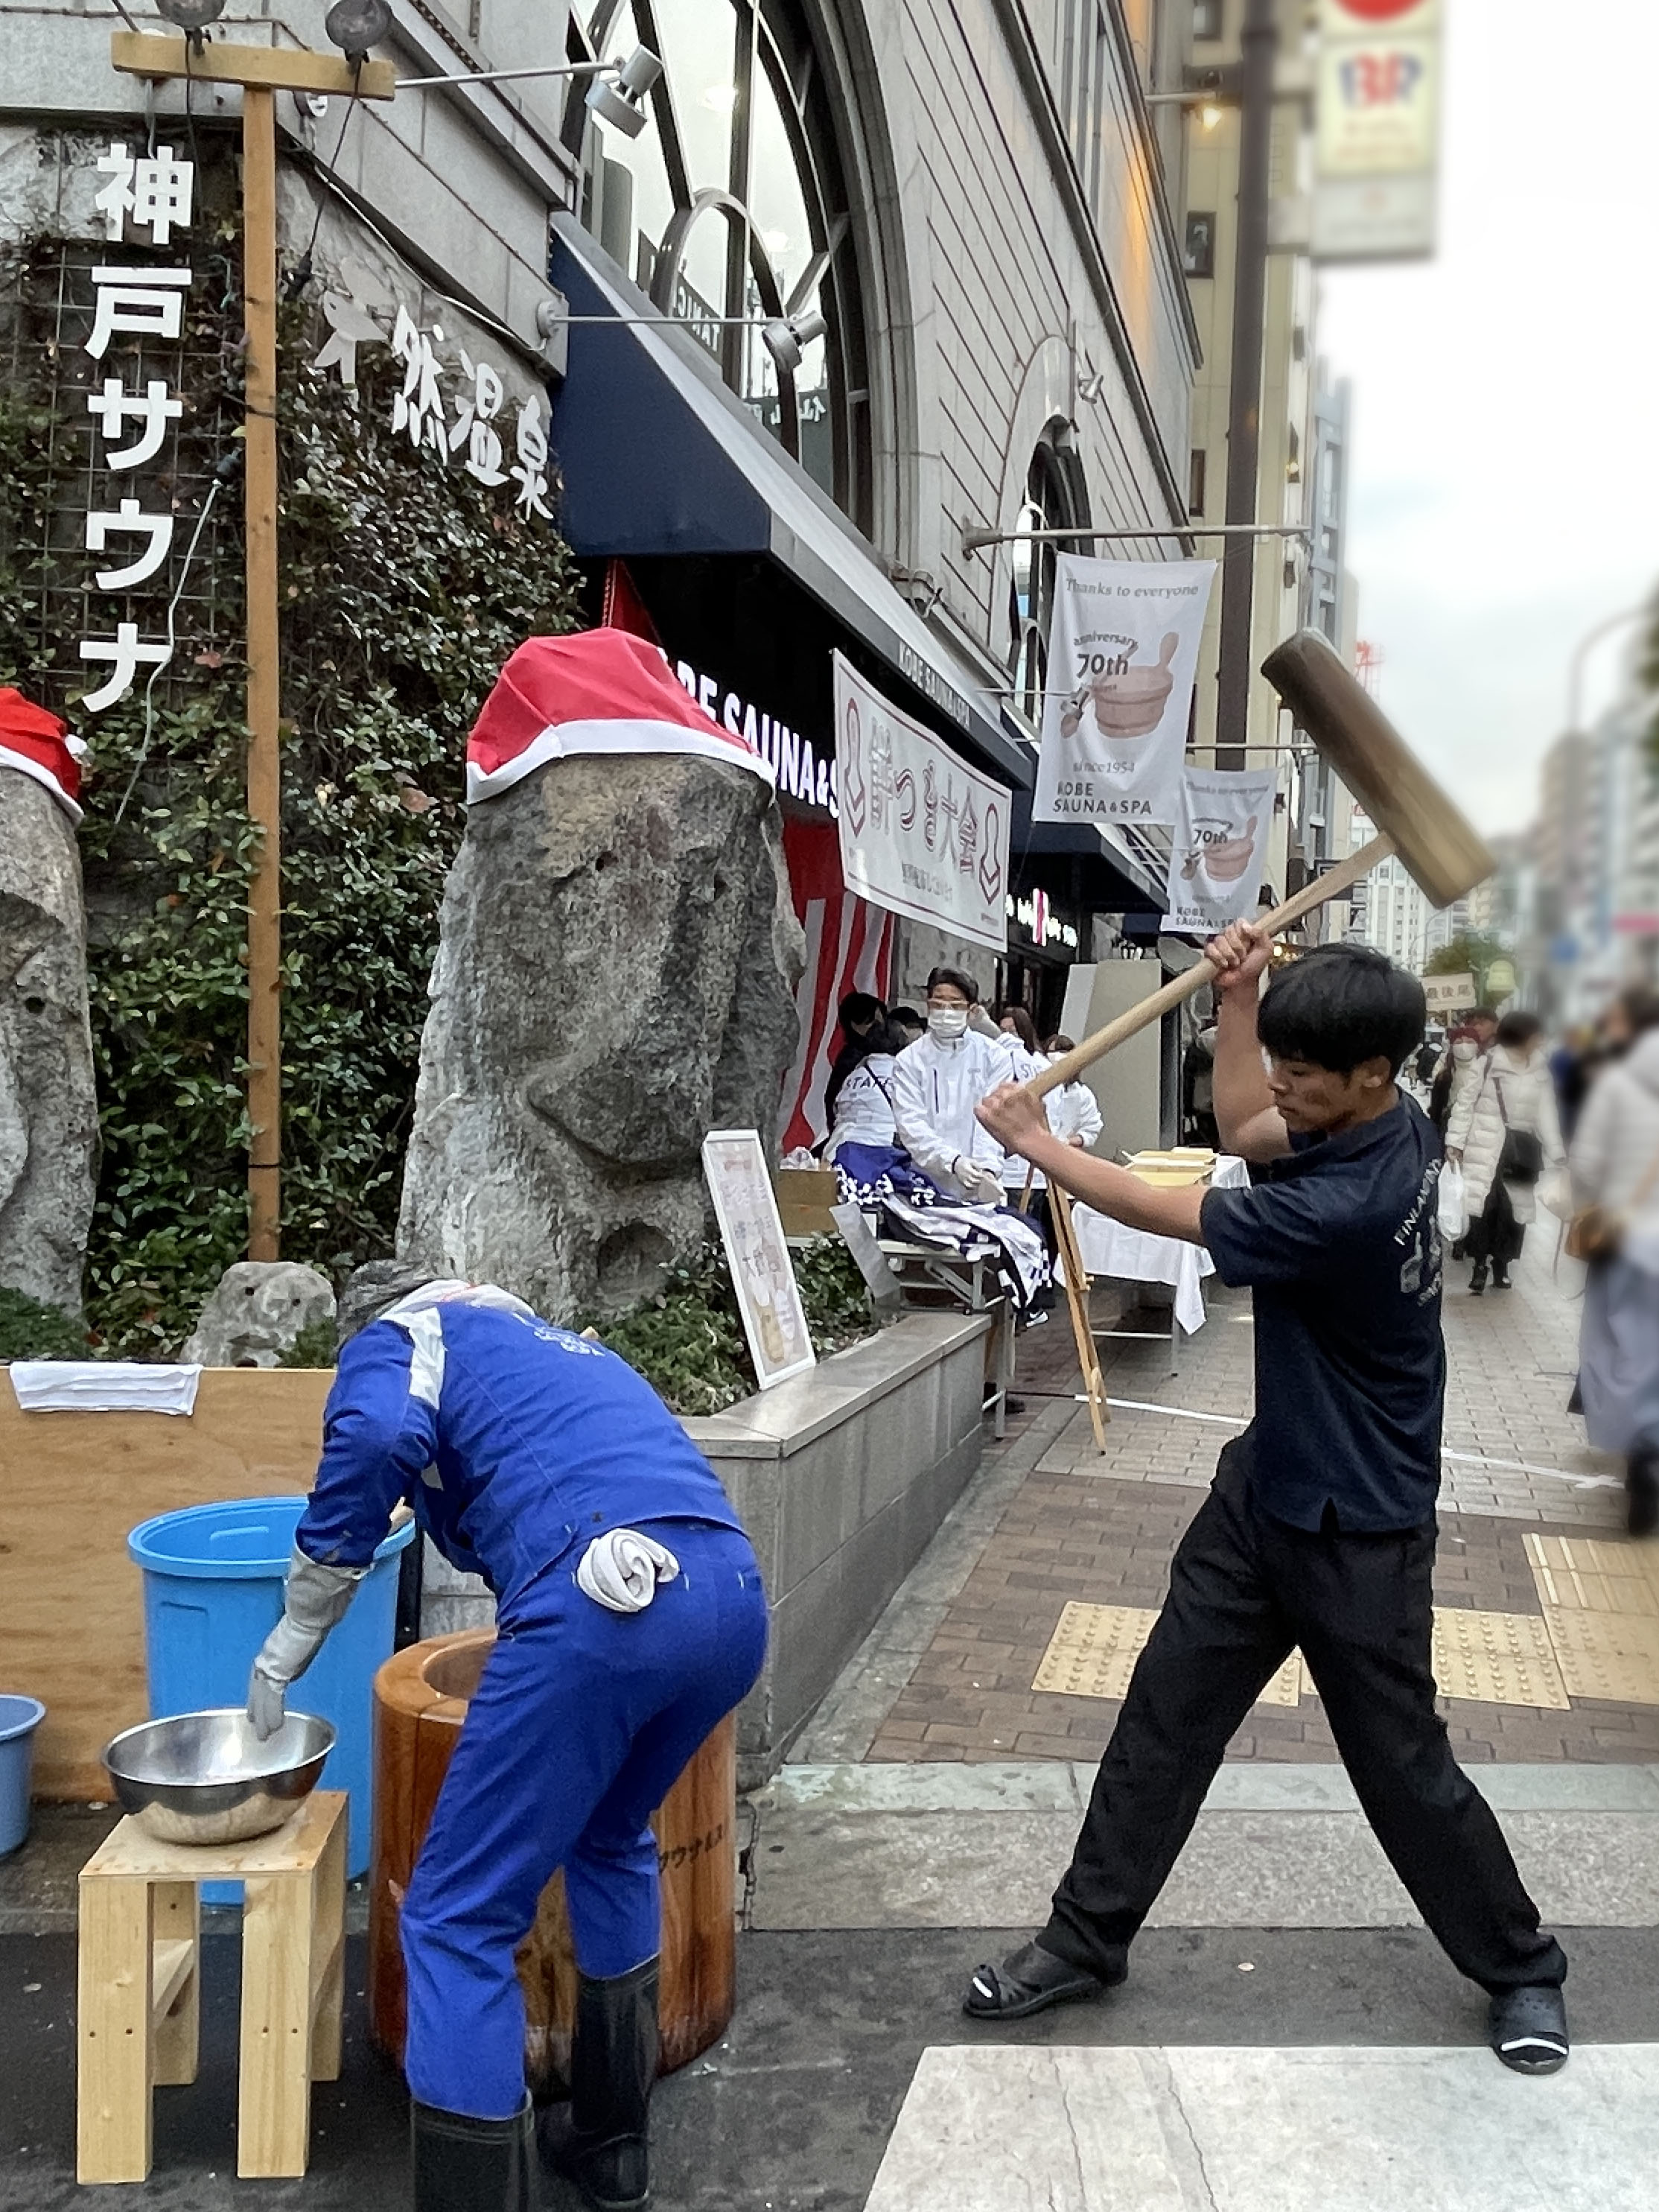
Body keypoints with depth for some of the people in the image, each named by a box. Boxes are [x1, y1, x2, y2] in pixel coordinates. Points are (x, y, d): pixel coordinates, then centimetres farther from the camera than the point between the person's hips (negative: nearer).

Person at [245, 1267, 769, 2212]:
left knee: (460, 1919, 7)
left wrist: (293, 1637, 3)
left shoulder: (396, 1337, 19)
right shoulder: (557, 1344, 39)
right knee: (612, 1840, 32)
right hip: (735, 1596, 8)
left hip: (602, 1602, -8)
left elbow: (376, 1434, -6)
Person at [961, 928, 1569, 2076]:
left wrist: (1035, 1140, -6)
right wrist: (1240, 993, -3)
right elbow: (1243, 1129, 11)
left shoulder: (1348, 1206, -32)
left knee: (1403, 1764, 8)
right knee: (1165, 1717, 11)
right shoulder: (1394, 1122, -7)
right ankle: (1088, 1939, 23)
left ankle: (1521, 1968, 32)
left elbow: (1168, 1212, -20)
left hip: (1357, 1536, -9)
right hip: (1268, 1488, 9)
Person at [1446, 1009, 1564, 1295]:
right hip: (1486, 1148, -4)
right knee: (1483, 1205, -2)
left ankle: (1501, 1265, 21)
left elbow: (1546, 1113, 9)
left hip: (1523, 1150, 4)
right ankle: (1480, 1264, 11)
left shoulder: (1540, 1070, 6)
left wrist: (1556, 1154, 6)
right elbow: (1466, 1103, -4)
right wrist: (1454, 1142, -7)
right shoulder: (1488, 1064, -9)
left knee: (1515, 1209, 8)